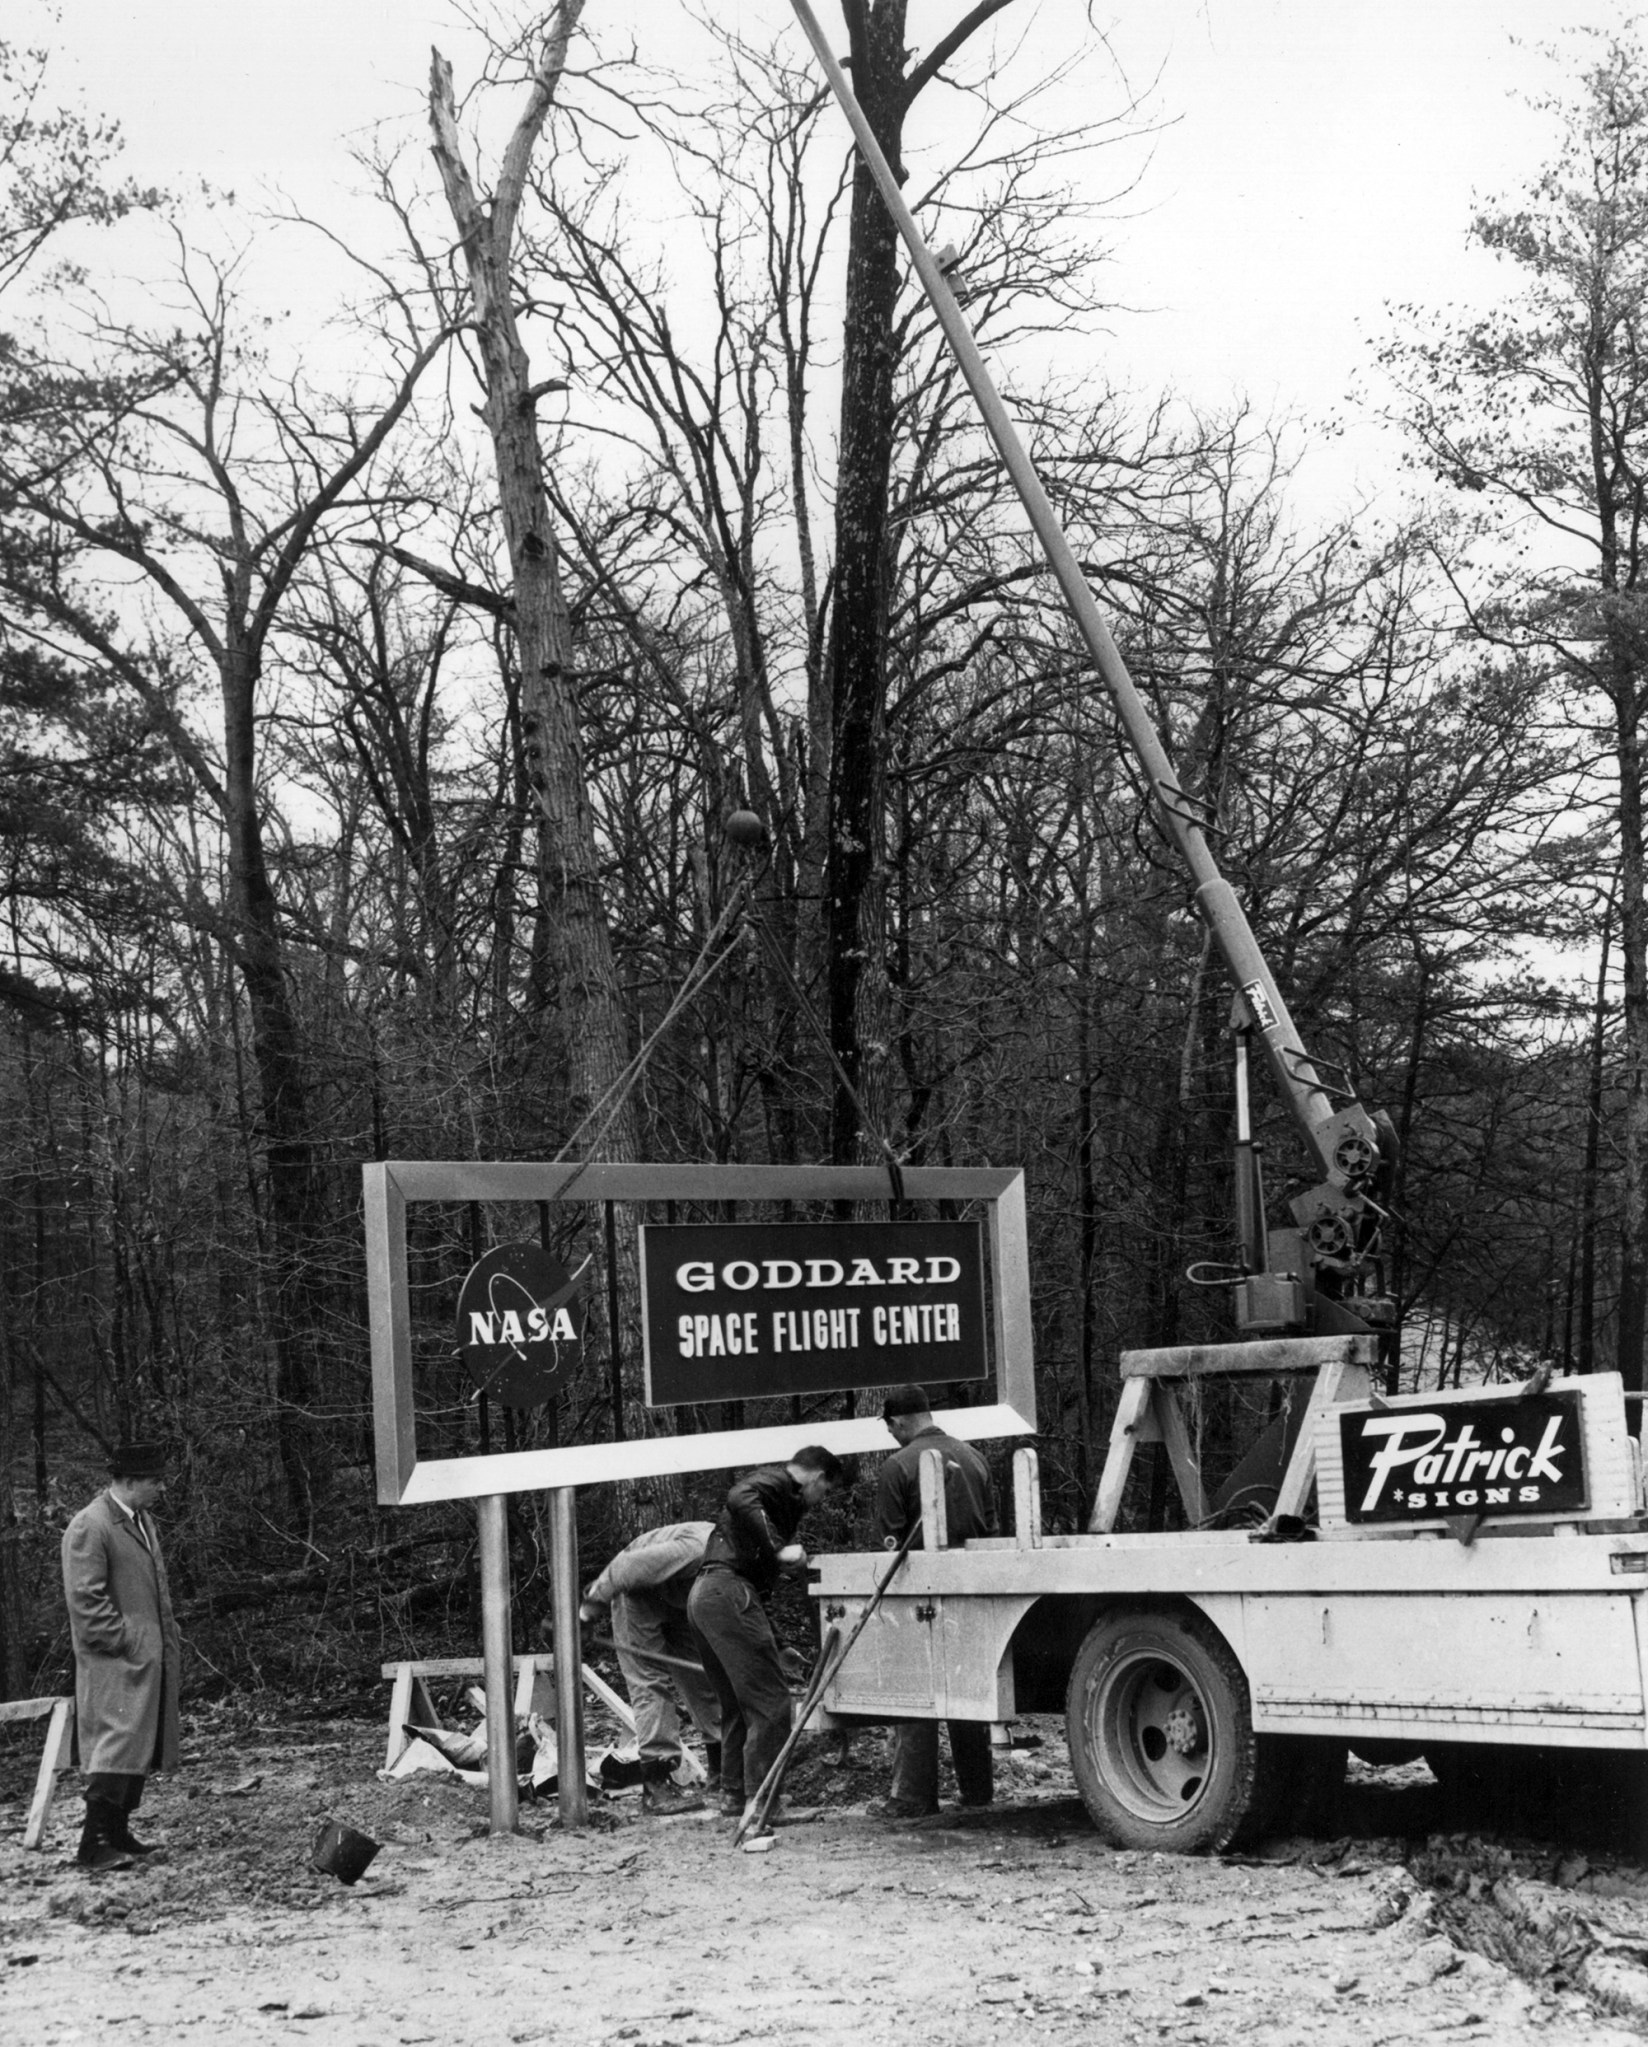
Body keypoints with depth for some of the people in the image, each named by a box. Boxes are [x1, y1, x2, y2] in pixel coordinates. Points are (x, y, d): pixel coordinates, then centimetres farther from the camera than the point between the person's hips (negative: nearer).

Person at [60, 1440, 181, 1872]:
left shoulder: (143, 1520, 15)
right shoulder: (88, 1527, -14)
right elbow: (86, 1601, -17)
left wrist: (167, 1645, 16)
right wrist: (126, 1645, -16)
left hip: (152, 1659, 9)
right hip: (115, 1664, -9)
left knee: (141, 1749, 11)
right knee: (116, 1746, -11)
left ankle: (117, 1831, 18)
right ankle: (94, 1844, -8)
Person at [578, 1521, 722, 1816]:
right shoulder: (698, 1549, -41)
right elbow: (629, 1565, -33)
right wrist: (595, 1601, -20)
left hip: (679, 1602, 7)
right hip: (639, 1595, -7)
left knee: (706, 1679, 6)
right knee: (650, 1684, -14)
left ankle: (722, 1768, 17)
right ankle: (655, 1786, -16)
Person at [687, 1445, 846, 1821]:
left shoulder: (779, 1487, 27)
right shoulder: (775, 1481, -4)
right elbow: (739, 1498, -27)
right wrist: (779, 1549, -25)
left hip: (704, 1595, 11)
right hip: (730, 1591, -11)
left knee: (737, 1705, 18)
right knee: (770, 1701, -8)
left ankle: (733, 1796, 23)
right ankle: (758, 1802, -10)